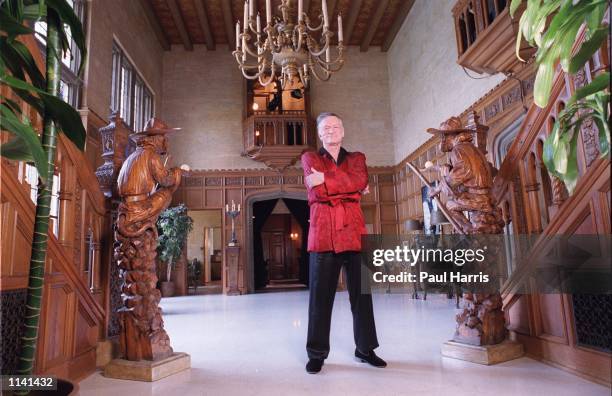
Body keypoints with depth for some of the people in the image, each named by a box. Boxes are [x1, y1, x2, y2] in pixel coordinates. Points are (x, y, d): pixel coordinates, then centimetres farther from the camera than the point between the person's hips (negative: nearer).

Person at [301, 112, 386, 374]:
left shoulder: (357, 158, 18)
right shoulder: (310, 158, 11)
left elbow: (360, 180, -5)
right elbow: (317, 191, -6)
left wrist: (325, 180, -7)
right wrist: (349, 186, -2)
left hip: (353, 230, 2)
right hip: (323, 231, -2)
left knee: (361, 291, 7)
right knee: (320, 294, 0)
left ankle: (365, 349, 22)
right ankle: (317, 353, 12)